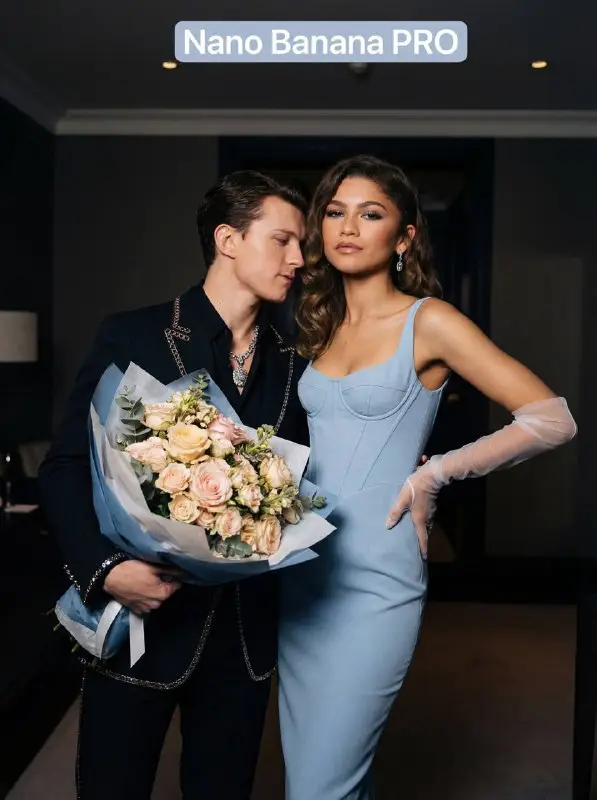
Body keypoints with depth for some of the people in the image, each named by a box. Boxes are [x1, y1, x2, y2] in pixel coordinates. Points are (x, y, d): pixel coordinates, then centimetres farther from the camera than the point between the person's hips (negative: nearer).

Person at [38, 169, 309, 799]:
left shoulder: (293, 360, 6)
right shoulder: (131, 337, -5)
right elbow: (66, 469, -7)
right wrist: (104, 568, -21)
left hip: (246, 630, 4)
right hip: (140, 618, -3)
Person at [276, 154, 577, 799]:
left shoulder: (429, 321, -7)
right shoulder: (319, 326, 11)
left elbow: (552, 420, -11)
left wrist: (434, 474, -11)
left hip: (374, 580, -6)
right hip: (302, 571, 6)